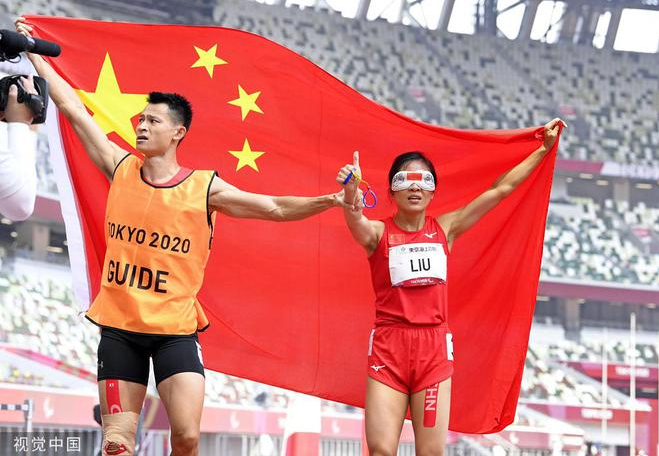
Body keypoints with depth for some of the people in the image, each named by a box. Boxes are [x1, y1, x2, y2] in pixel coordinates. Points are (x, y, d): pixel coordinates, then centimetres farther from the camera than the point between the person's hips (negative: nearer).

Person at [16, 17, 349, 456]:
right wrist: (34, 53, 12)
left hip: (176, 328, -2)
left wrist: (329, 200, -15)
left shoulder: (204, 187, -2)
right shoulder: (121, 169, 4)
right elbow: (75, 109, 8)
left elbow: (275, 208, -1)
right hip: (119, 325, 2)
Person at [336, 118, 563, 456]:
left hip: (434, 348, 2)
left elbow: (500, 189, 11)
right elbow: (356, 223, -24)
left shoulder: (445, 228, 9)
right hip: (388, 348, -2)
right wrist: (351, 194, -45)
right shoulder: (378, 233, 0)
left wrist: (544, 149, 12)